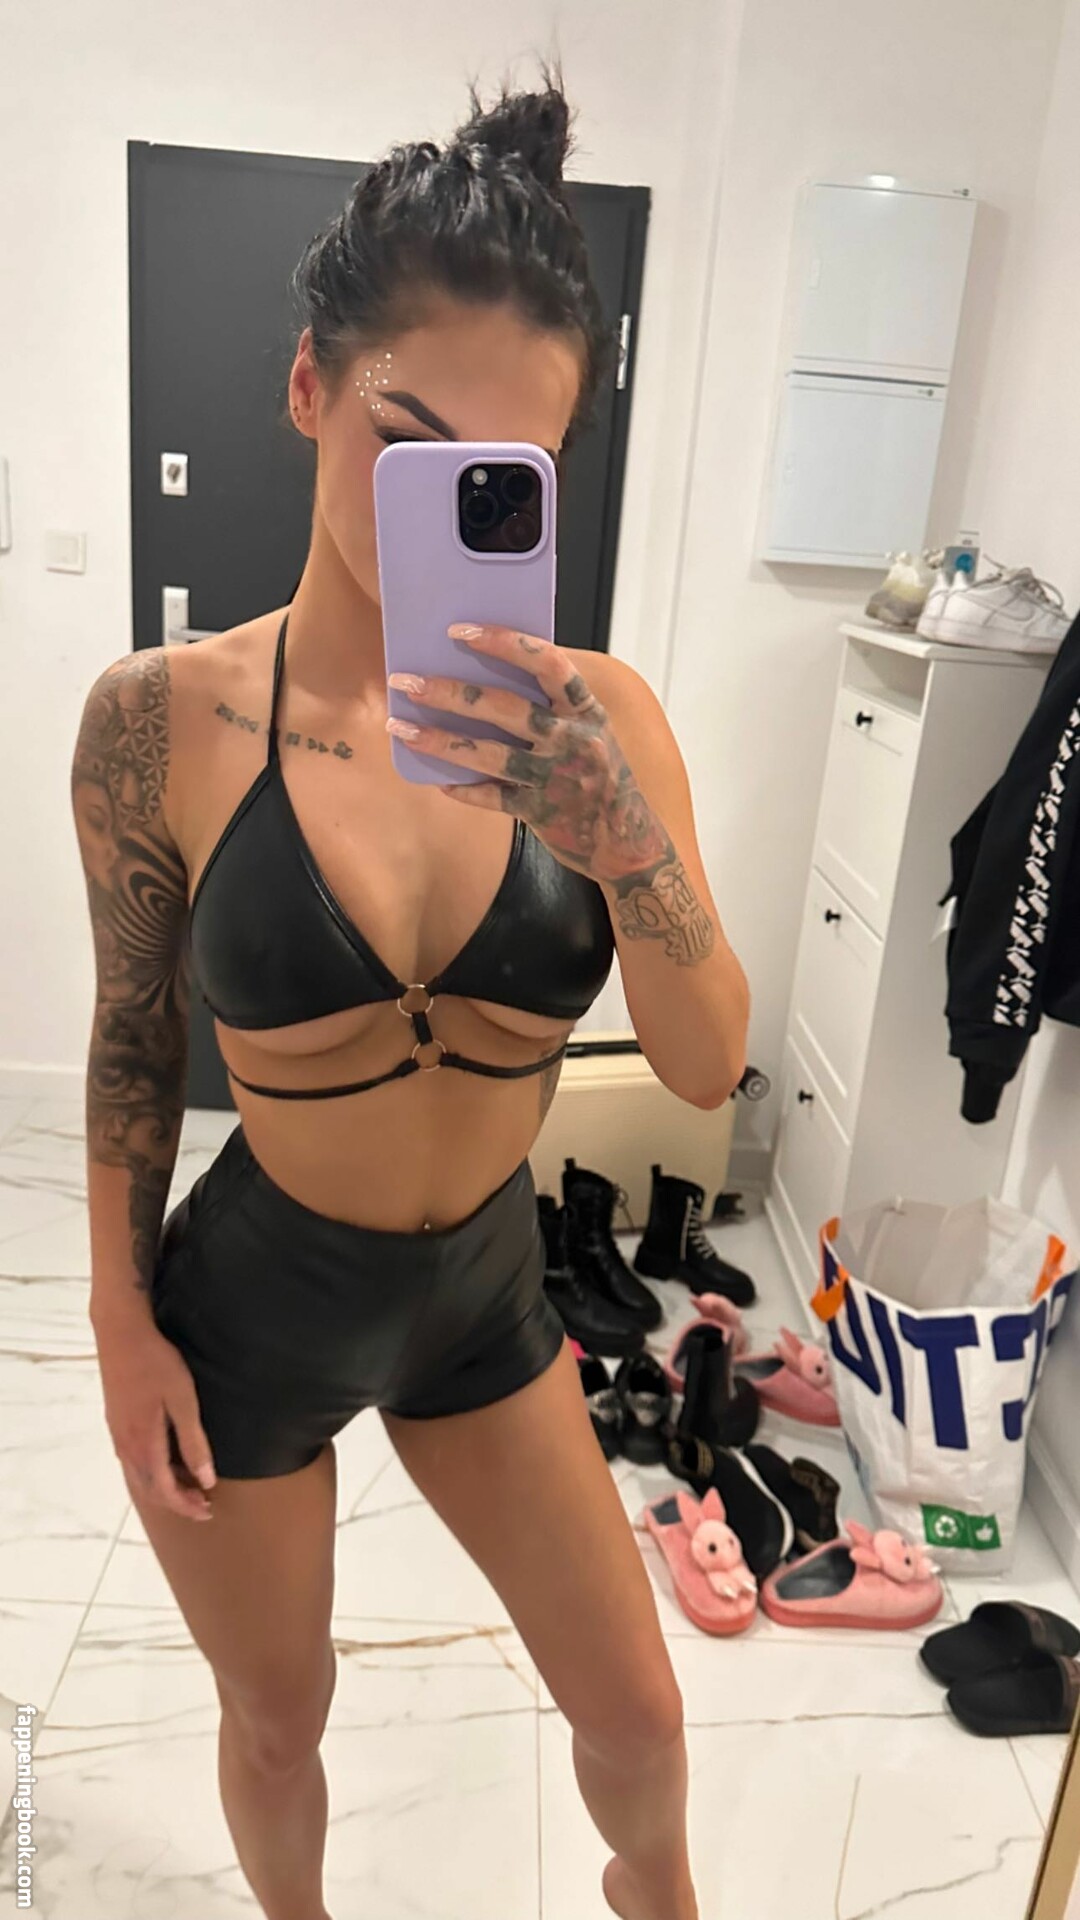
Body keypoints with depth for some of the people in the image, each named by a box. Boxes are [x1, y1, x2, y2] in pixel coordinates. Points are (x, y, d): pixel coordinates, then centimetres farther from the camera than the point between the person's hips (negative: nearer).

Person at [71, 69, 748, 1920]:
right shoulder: (163, 715, -17)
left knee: (638, 1715, 20)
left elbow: (708, 1066, -16)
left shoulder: (597, 715, -13)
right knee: (278, 1719, 23)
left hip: (484, 1286, 2)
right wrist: (122, 1325, -2)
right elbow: (132, 1040, -5)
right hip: (250, 1298, -1)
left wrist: (621, 837, -34)